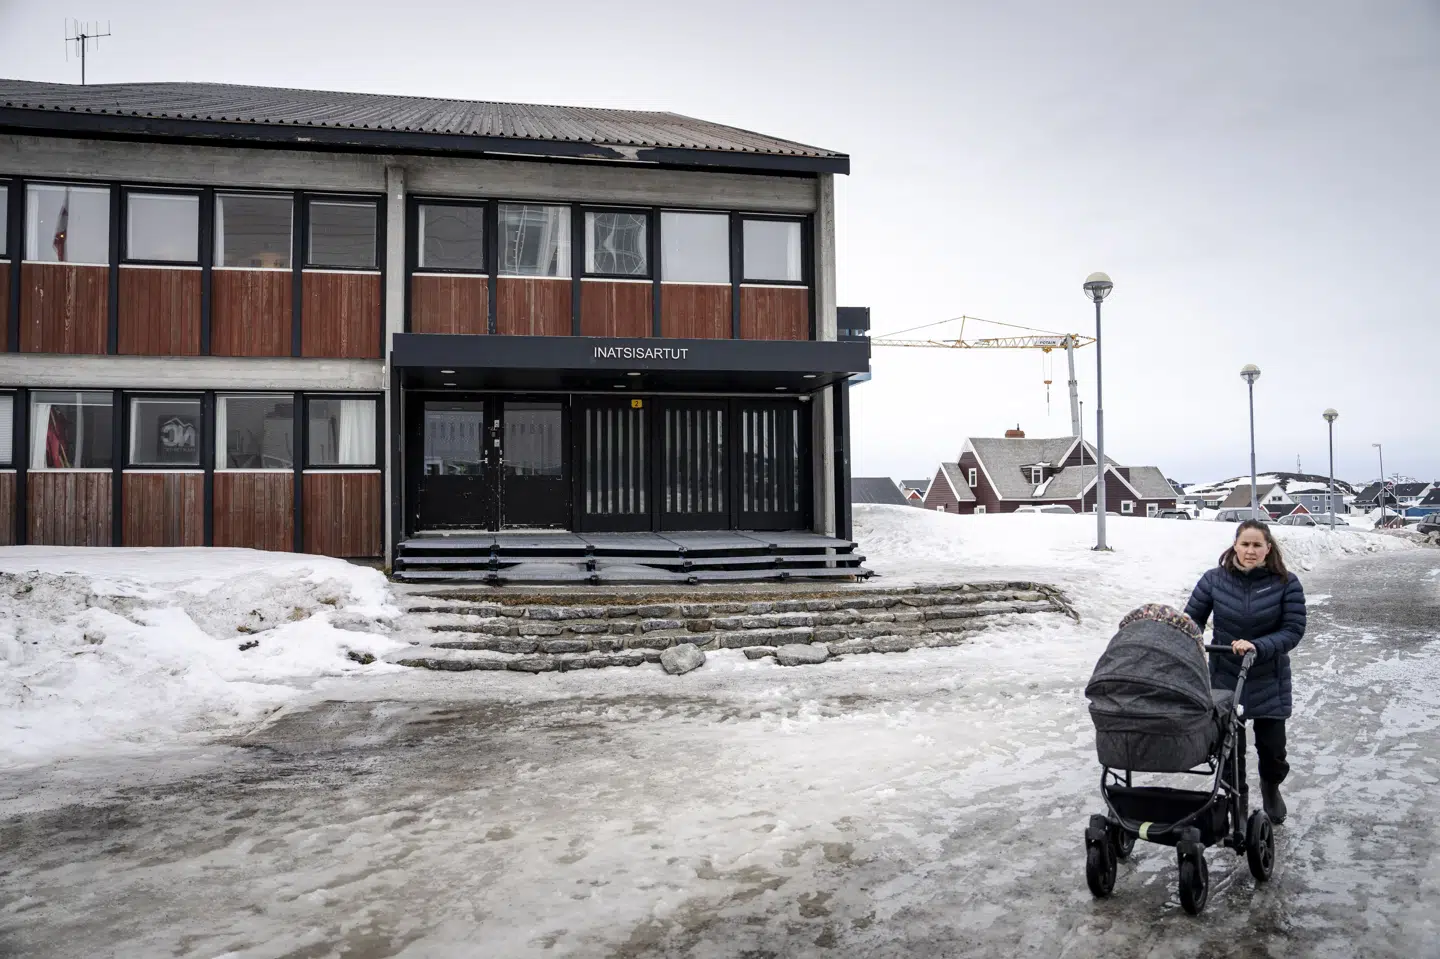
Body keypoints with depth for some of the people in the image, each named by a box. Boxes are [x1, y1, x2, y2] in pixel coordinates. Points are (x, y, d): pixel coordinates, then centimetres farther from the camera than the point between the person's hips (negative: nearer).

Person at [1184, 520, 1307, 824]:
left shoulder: (1286, 583, -11)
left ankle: (1270, 787, 42)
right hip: (1225, 679, 1)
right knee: (1230, 749, 7)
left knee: (1272, 749, 9)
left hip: (1268, 682, 0)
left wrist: (1257, 647, -25)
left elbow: (1293, 631, -12)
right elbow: (1191, 620, 1)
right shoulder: (1214, 580, -8)